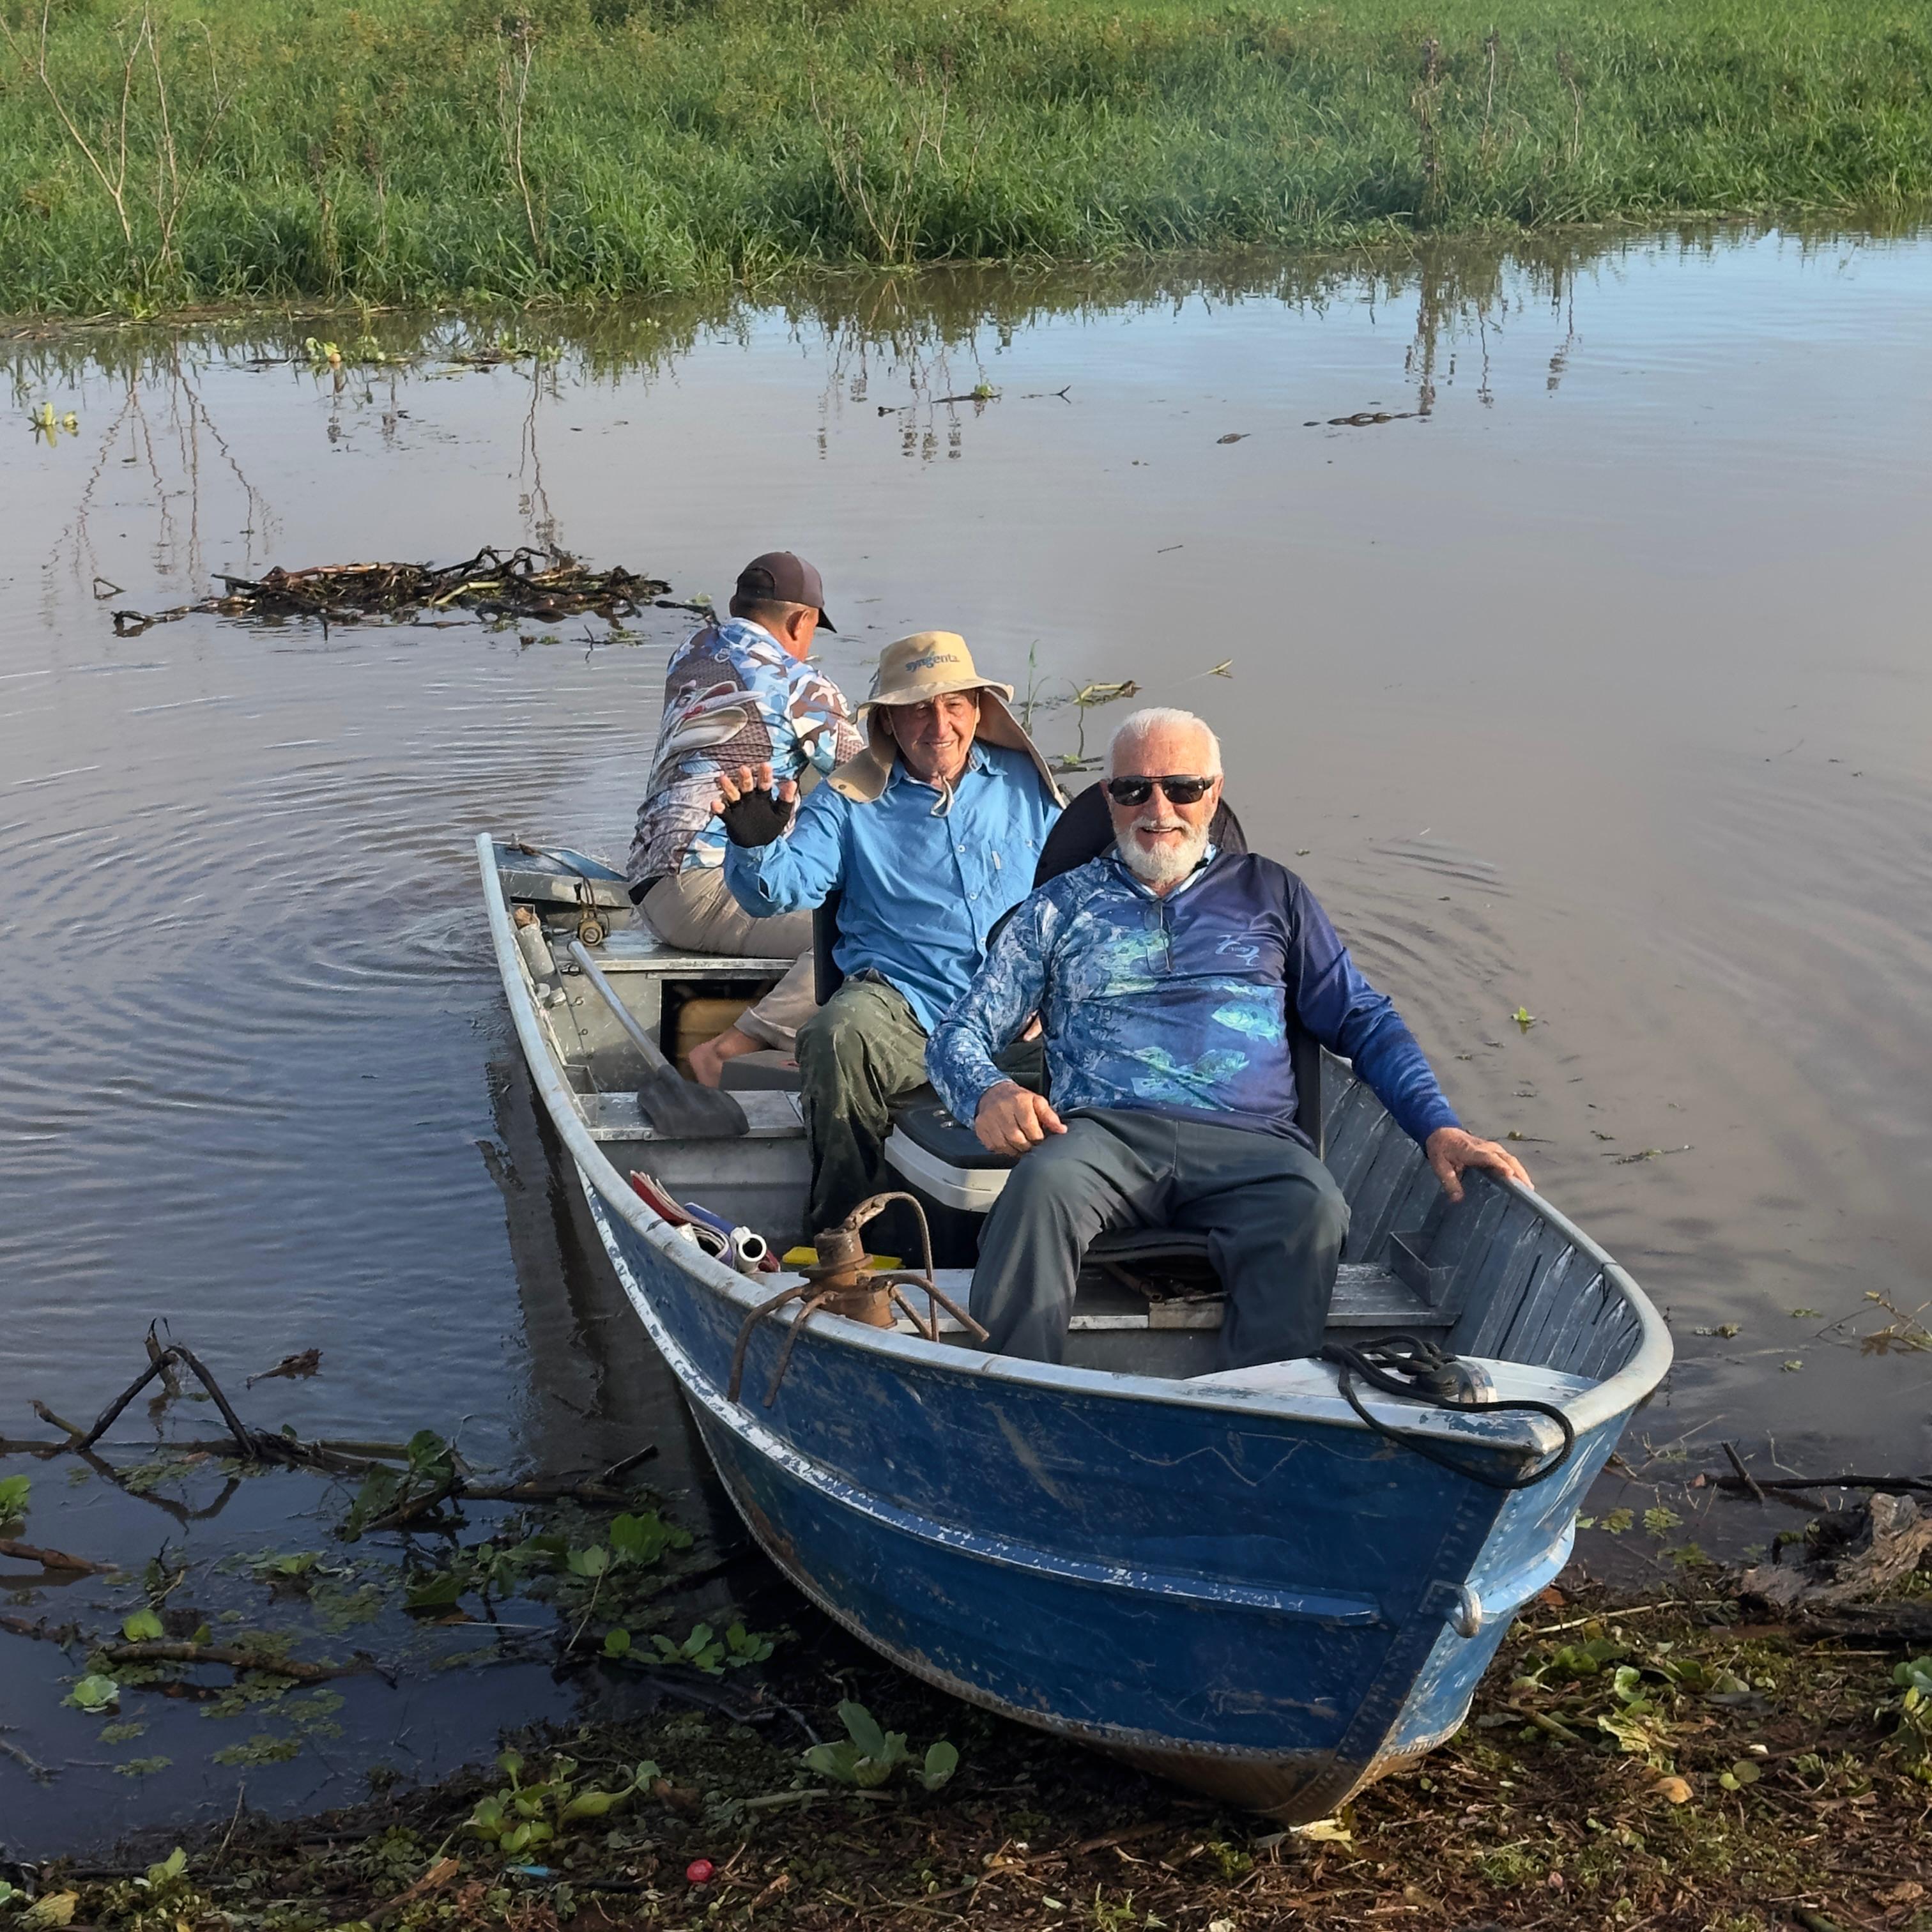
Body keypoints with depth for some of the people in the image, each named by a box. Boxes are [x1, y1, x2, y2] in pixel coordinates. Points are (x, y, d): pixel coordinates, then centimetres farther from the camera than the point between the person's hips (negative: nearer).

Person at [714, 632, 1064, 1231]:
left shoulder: (1022, 779, 17)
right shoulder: (852, 800, 10)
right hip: (903, 1004, -2)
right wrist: (755, 844, -24)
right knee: (840, 1036, -35)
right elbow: (786, 885, -1)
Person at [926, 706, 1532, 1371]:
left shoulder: (1269, 892, 24)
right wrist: (987, 1094, -9)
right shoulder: (1061, 905, 21)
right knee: (1042, 1184, -36)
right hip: (1102, 1132, 0)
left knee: (1312, 1210, -35)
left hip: (1248, 1142, 0)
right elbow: (962, 1033, 16)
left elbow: (1363, 1021, 21)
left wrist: (1439, 1128, 4)